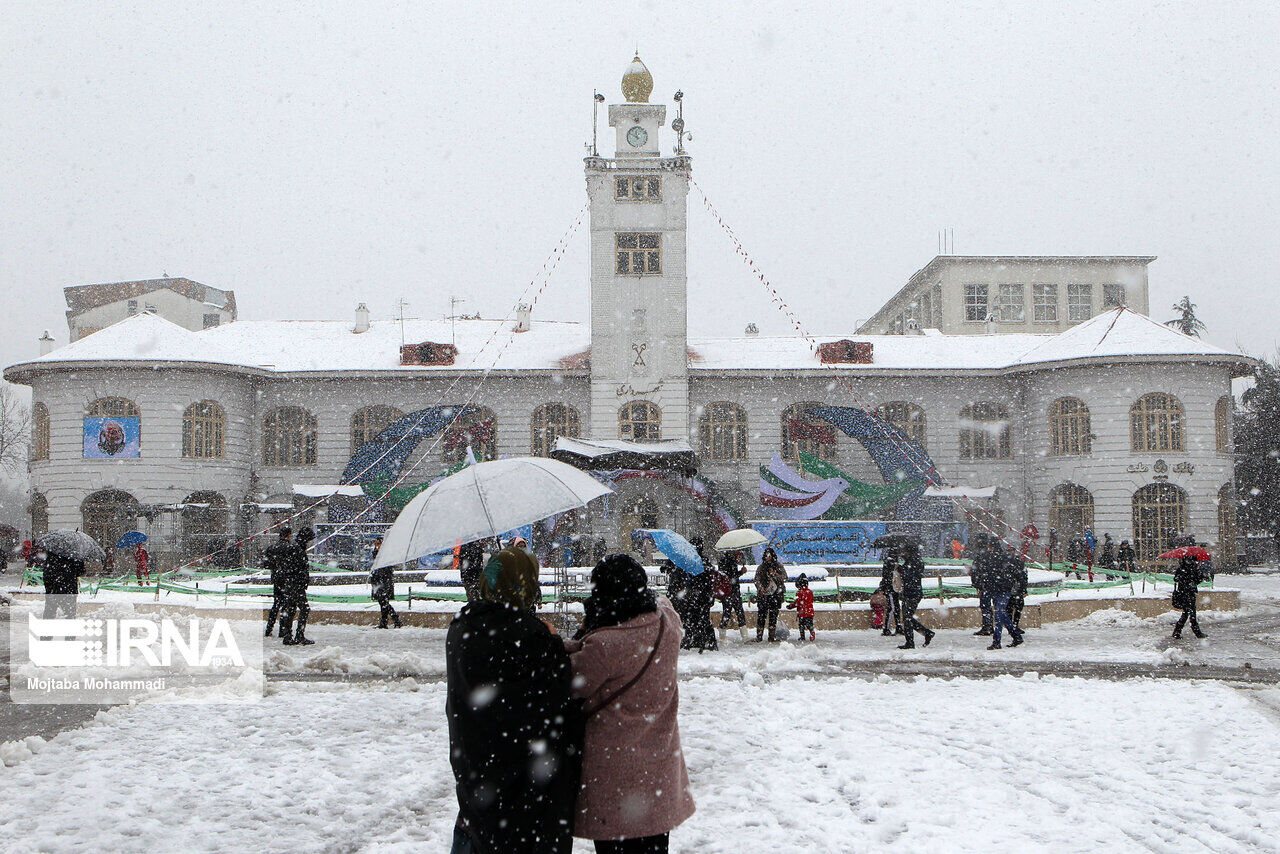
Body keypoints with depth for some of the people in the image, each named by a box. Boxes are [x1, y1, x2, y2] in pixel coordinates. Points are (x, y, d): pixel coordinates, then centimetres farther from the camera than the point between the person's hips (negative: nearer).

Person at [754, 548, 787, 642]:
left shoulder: (779, 566, 10)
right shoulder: (761, 567, 12)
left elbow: (784, 578, 3)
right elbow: (757, 579, 5)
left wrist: (774, 575, -13)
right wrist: (760, 588, -14)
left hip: (776, 594, 0)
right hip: (763, 594, 0)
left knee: (773, 615, -1)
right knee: (762, 614, -6)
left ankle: (772, 636, 5)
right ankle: (759, 635, -2)